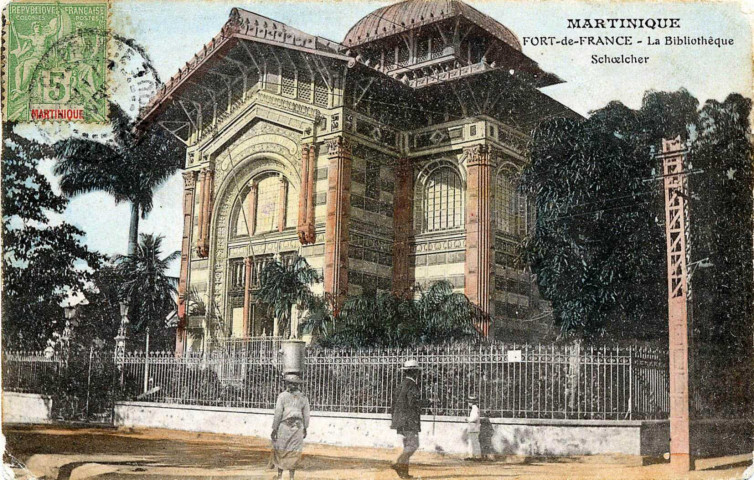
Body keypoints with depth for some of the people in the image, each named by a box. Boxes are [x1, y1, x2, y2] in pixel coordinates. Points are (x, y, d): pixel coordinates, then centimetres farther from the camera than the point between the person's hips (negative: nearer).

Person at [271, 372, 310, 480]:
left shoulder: (282, 396, -9)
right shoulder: (303, 397, 1)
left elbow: (278, 414, -11)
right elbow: (306, 416, 6)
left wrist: (274, 429, -6)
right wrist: (305, 429, 18)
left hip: (284, 427, -2)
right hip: (297, 428, 2)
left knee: (280, 452, 12)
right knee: (293, 455, 8)